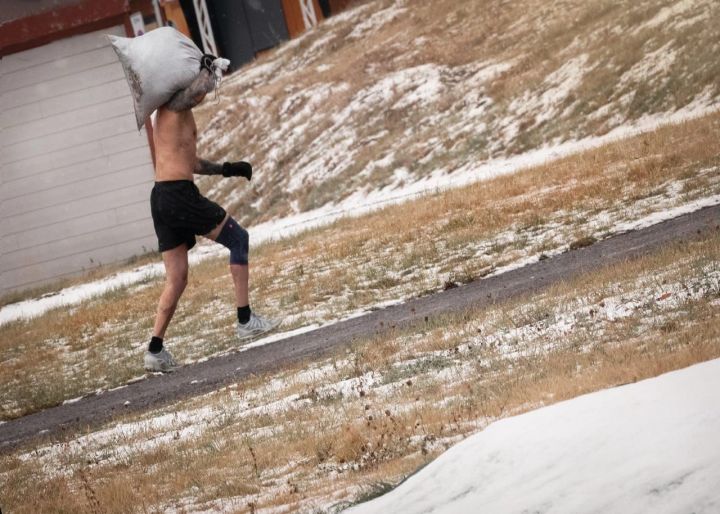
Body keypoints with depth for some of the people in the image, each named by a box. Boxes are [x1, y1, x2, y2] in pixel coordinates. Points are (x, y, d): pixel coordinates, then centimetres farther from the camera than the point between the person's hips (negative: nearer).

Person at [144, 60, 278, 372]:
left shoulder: (170, 114, 26)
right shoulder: (176, 104, -3)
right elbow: (205, 85, -23)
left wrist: (225, 169, 27)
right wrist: (207, 68, -2)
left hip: (161, 200, 9)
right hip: (180, 195, -9)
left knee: (176, 280, 10)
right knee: (238, 239, 5)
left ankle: (155, 351, 4)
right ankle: (246, 320, 4)